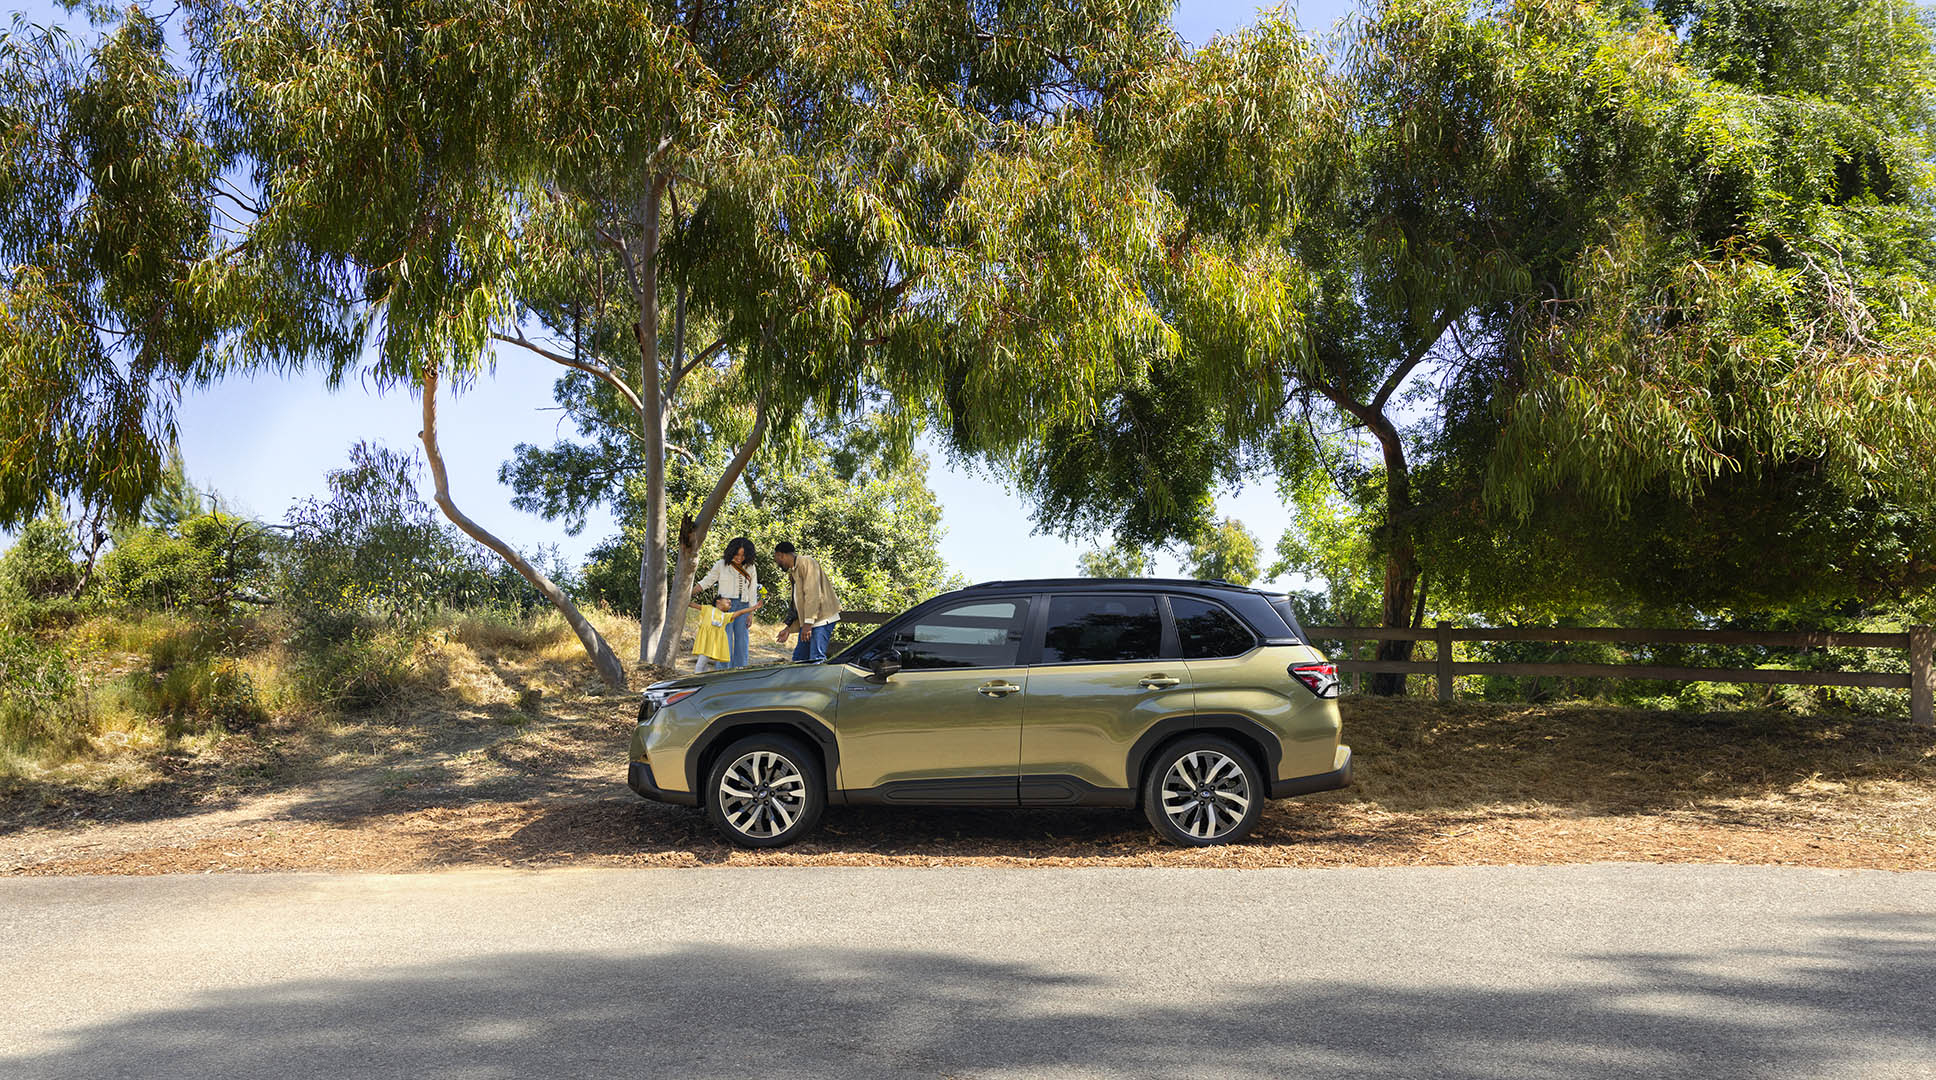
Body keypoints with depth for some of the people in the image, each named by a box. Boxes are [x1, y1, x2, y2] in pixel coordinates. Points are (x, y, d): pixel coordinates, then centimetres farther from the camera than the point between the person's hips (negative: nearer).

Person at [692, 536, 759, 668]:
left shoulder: (750, 568, 9)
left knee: (742, 642, 0)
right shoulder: (721, 565, 2)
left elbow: (752, 593, 9)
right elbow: (706, 582, 3)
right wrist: (689, 594, -10)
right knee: (725, 639, -10)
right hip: (725, 606, -2)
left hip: (743, 607, 3)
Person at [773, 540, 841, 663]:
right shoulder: (793, 572, 22)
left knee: (817, 659, -17)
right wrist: (789, 629, 20)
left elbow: (812, 593, -19)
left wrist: (808, 622, -23)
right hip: (807, 622, 10)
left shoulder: (806, 562, -8)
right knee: (798, 658, 9)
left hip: (822, 620, -10)